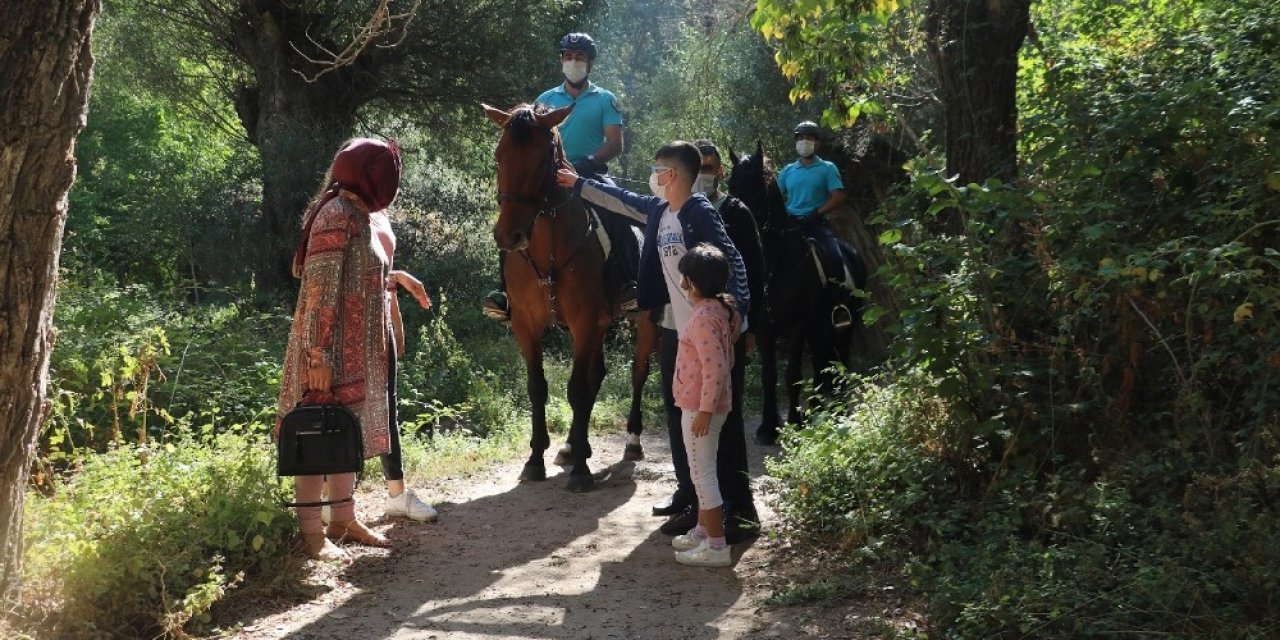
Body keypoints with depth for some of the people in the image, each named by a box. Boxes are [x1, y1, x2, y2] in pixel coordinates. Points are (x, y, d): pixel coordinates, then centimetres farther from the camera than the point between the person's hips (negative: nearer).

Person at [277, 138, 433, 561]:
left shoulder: (359, 214, 13)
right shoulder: (337, 214, -17)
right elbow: (320, 290, -22)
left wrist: (396, 277, 18)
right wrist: (317, 354, -24)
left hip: (358, 350, 10)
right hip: (333, 351, -10)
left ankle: (344, 520, 26)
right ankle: (312, 534, 5)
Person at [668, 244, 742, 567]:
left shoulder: (705, 317, -23)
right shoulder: (721, 309, 7)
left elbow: (715, 369, -27)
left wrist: (705, 410, -23)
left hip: (700, 407, -10)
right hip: (703, 405, 10)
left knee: (703, 474, -3)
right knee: (702, 471, 20)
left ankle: (717, 547, 2)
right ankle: (702, 531, 33)